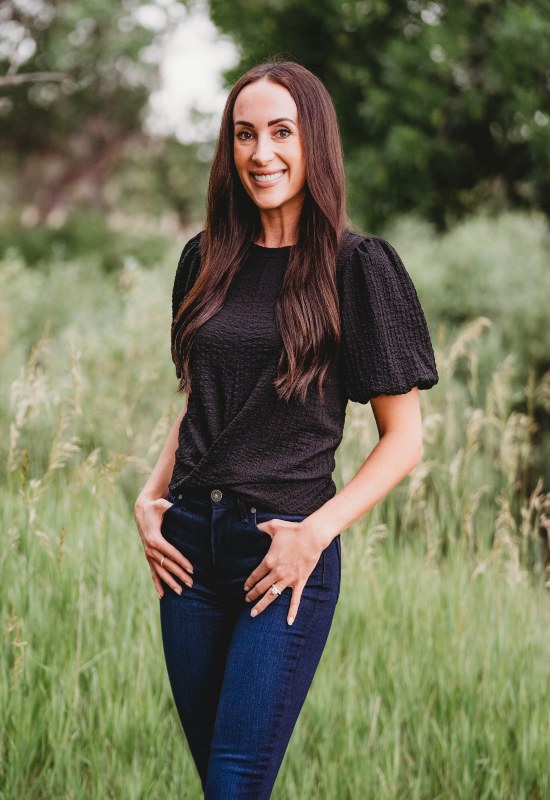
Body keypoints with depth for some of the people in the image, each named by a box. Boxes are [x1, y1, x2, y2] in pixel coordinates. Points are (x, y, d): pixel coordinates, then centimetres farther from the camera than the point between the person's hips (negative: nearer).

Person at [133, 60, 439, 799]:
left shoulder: (357, 266, -5)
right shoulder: (207, 259, 10)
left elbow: (405, 439, -5)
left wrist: (317, 532, -15)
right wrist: (151, 497, 5)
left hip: (285, 552, -5)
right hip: (190, 545, 5)